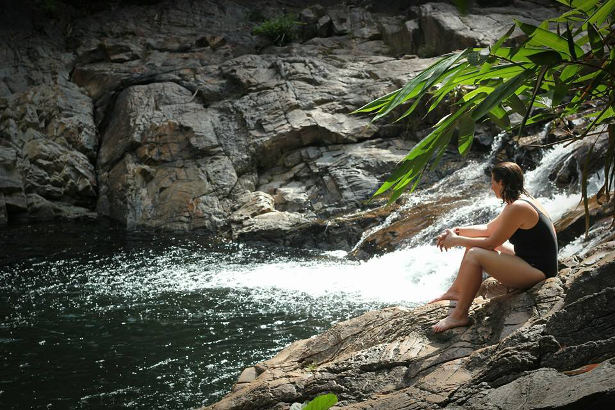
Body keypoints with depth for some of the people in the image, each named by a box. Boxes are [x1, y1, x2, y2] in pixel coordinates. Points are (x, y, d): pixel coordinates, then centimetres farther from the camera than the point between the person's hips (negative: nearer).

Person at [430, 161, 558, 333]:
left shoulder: (518, 208, -23)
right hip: (529, 261, 11)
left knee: (474, 255, -20)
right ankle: (456, 290, 21)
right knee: (475, 244, 15)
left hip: (537, 272, -11)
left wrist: (456, 240, -6)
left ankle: (460, 315, -13)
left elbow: (492, 243, -17)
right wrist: (458, 231, 5)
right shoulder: (520, 201, 9)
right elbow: (488, 229, 17)